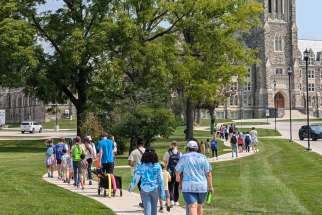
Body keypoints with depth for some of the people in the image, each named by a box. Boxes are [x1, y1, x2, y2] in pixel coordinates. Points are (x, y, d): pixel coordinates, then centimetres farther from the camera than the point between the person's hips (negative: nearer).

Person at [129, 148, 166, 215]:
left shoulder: (141, 166, -3)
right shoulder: (157, 166, -3)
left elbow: (136, 179, 0)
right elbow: (161, 179, -3)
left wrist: (131, 188, 16)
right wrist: (162, 192, 2)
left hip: (145, 190, -1)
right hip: (155, 189, 1)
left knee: (147, 209, 0)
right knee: (154, 208, 16)